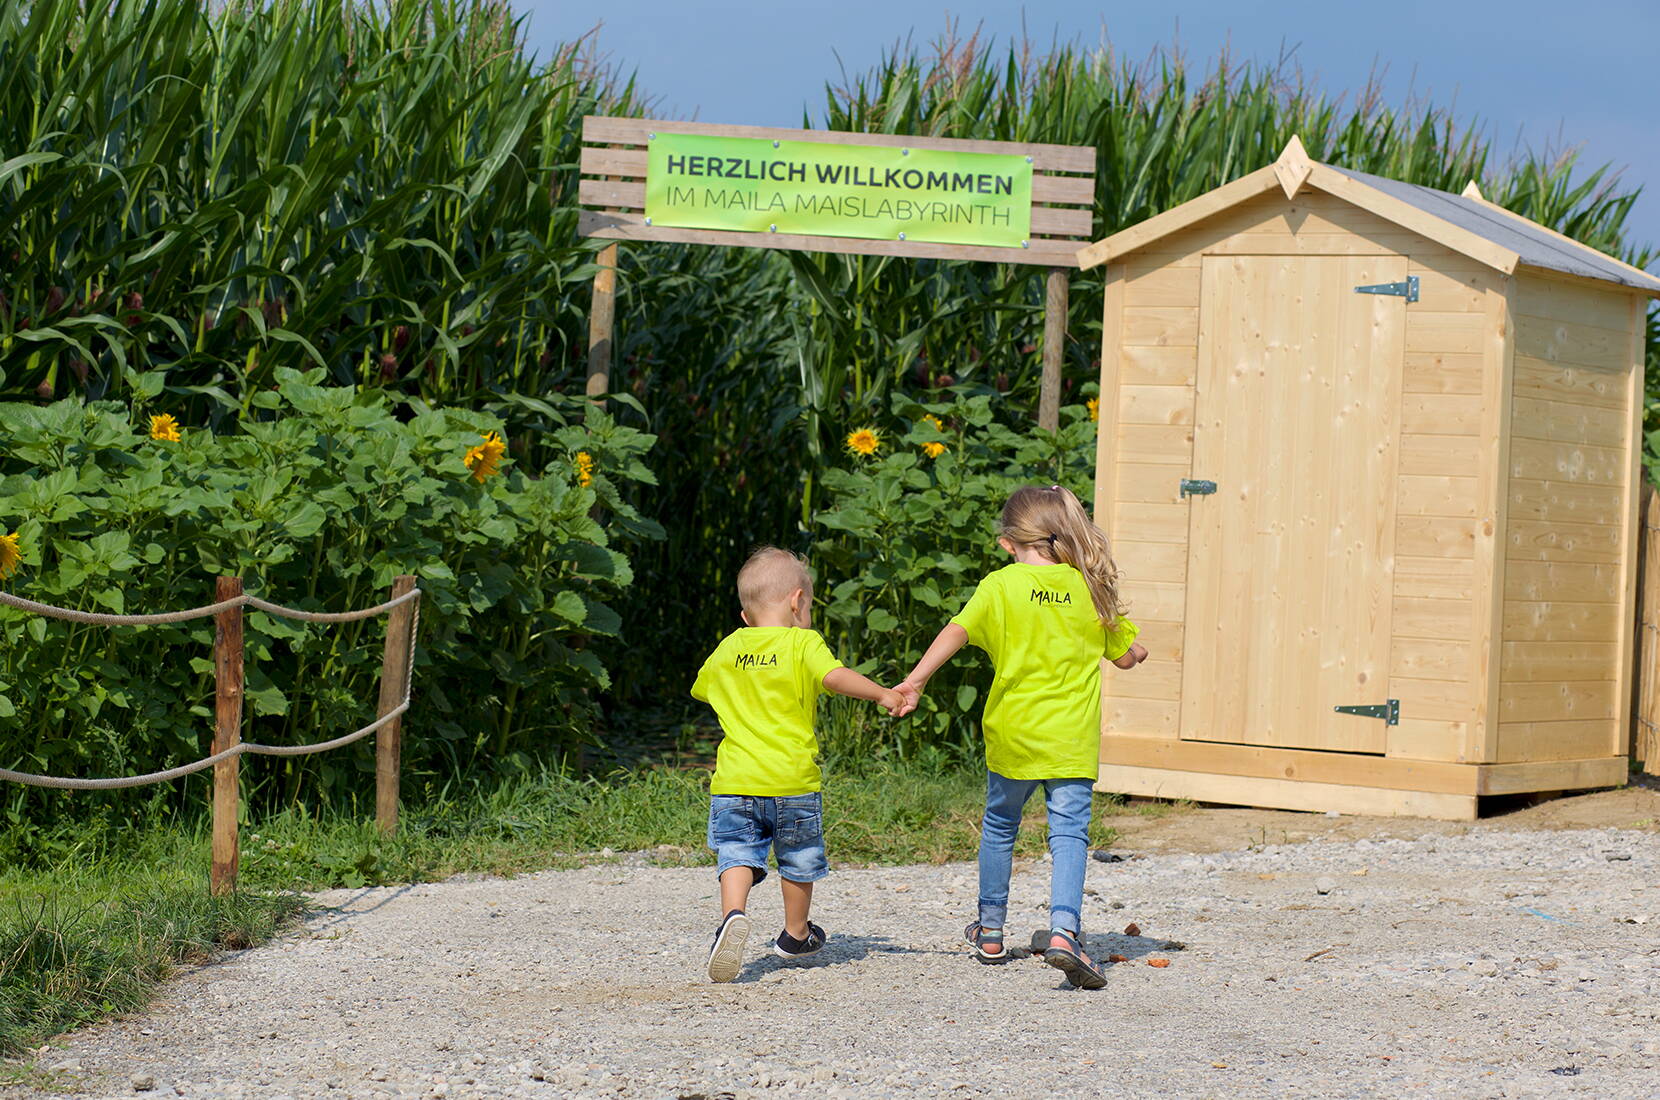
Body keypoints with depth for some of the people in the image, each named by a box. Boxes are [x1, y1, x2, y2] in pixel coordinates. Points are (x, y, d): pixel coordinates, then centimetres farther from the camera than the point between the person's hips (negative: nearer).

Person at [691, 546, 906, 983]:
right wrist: (882, 693, -17)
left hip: (734, 782, 2)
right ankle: (795, 934, 35)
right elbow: (834, 676, -22)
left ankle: (734, 914, -32)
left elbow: (700, 688, 30)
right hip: (791, 781, -2)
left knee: (737, 853, -3)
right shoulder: (803, 643, -4)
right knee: (798, 860, 18)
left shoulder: (727, 649, 12)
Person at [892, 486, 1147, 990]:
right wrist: (1137, 652, 32)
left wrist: (915, 680, -16)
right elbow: (1125, 655, 11)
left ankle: (990, 932, 31)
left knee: (999, 826, 19)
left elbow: (956, 631, -16)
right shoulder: (1091, 588, 3)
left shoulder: (1000, 585, -4)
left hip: (1013, 735, 0)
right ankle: (1064, 929, -25)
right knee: (1069, 833, -4)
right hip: (1073, 739, 0)